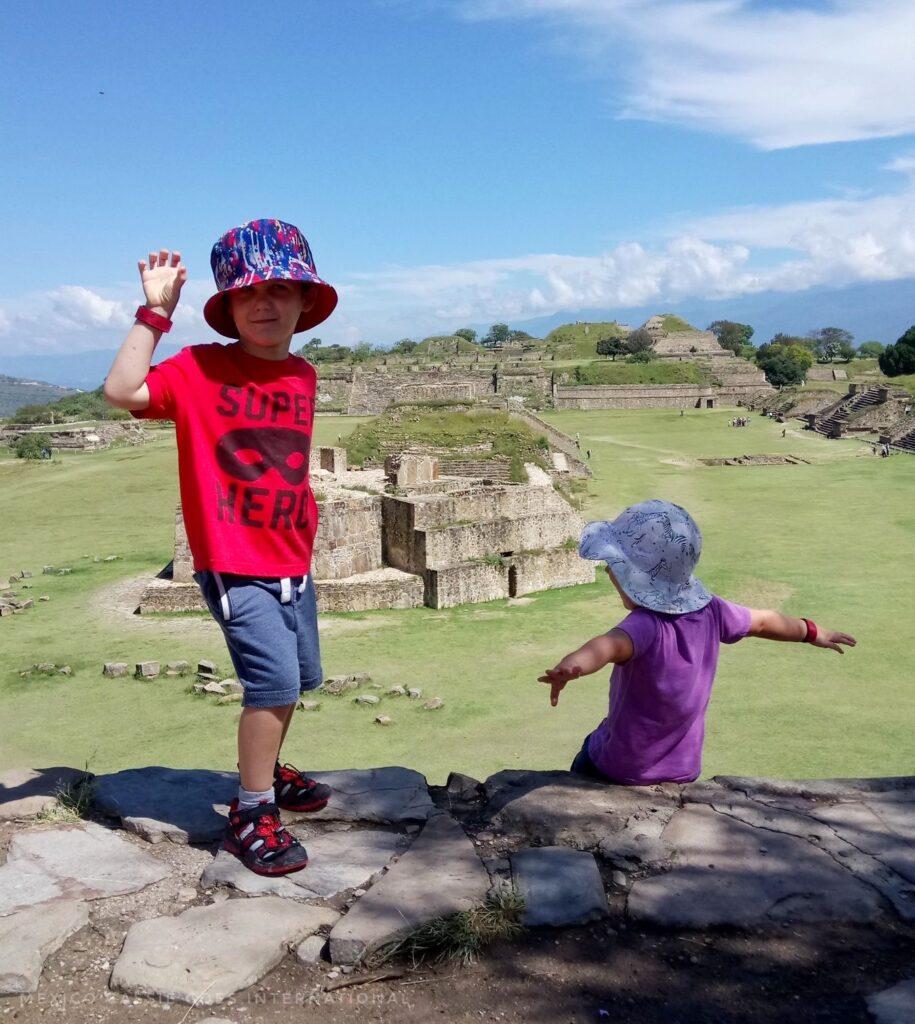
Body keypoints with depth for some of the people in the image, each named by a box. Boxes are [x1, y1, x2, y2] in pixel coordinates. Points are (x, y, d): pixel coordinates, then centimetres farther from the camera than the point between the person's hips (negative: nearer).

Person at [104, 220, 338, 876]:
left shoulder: (303, 376, 6)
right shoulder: (200, 369, -11)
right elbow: (122, 391, -26)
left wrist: (306, 509, 9)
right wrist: (155, 312, -24)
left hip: (292, 562, 7)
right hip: (234, 564, -7)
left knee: (299, 676, 18)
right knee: (274, 679, -15)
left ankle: (268, 770, 43)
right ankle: (251, 815, 3)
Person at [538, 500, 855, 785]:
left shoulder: (646, 625, -31)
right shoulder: (709, 610, -9)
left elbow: (611, 645, -55)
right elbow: (763, 621, 9)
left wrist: (571, 665, -76)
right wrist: (813, 632, 28)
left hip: (623, 770, -6)